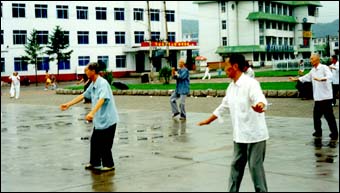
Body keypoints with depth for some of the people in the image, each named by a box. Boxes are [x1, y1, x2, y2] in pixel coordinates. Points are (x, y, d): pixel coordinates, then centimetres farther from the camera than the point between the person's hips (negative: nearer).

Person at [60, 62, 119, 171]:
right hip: (99, 120, 9)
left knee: (104, 144, 0)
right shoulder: (93, 84, 8)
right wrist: (68, 104, 17)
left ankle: (109, 165, 15)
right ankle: (94, 163, 27)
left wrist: (92, 113, -47)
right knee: (94, 141, 15)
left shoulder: (102, 83, -20)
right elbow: (83, 96, 18)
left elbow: (101, 99, -35)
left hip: (107, 120, -9)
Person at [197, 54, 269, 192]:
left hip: (255, 134, -8)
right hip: (239, 135, 8)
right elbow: (224, 106, 20)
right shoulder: (231, 86, 8)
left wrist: (260, 106, -60)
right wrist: (208, 121, 27)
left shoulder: (250, 83, -17)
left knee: (255, 166, -1)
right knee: (236, 165, 15)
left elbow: (260, 98, -36)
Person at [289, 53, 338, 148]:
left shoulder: (324, 68, -10)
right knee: (316, 117, 11)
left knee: (329, 117, -2)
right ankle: (318, 136, 24)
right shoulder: (313, 70, 14)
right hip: (317, 98, 7)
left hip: (326, 97, -7)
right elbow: (306, 78, 30)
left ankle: (334, 138, 7)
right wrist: (296, 79, 29)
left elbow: (329, 76, -29)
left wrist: (320, 79, -45)